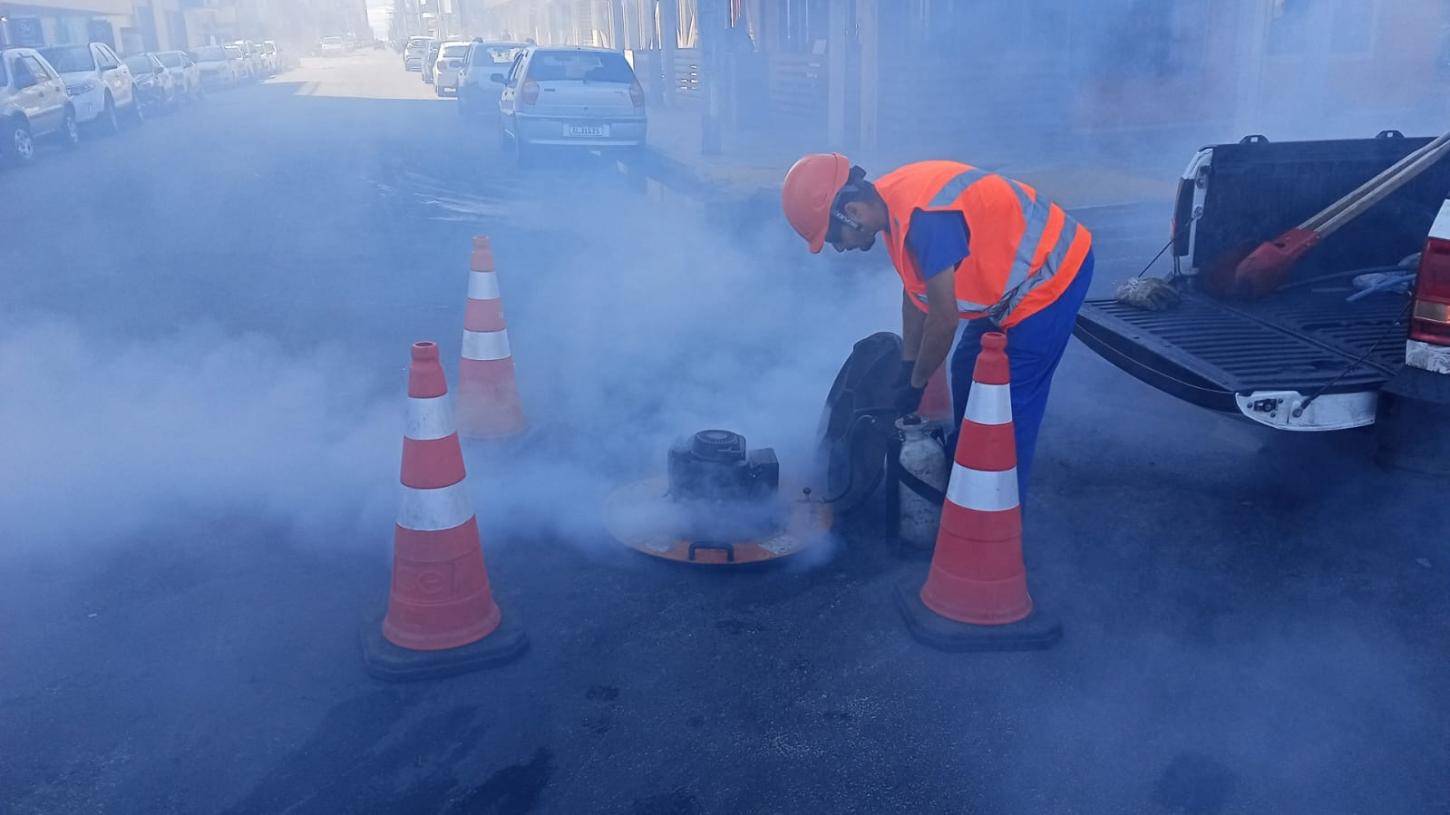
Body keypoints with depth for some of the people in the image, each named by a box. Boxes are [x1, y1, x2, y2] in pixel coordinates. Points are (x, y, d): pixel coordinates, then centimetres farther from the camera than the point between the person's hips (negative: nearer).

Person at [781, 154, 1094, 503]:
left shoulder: (923, 215, -33)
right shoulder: (891, 205, -3)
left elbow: (944, 319, -27)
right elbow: (914, 289, 7)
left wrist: (916, 383, -13)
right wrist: (907, 367, 11)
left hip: (1051, 274, -10)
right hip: (1013, 275, 10)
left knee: (1008, 404, -6)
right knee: (966, 373, 18)